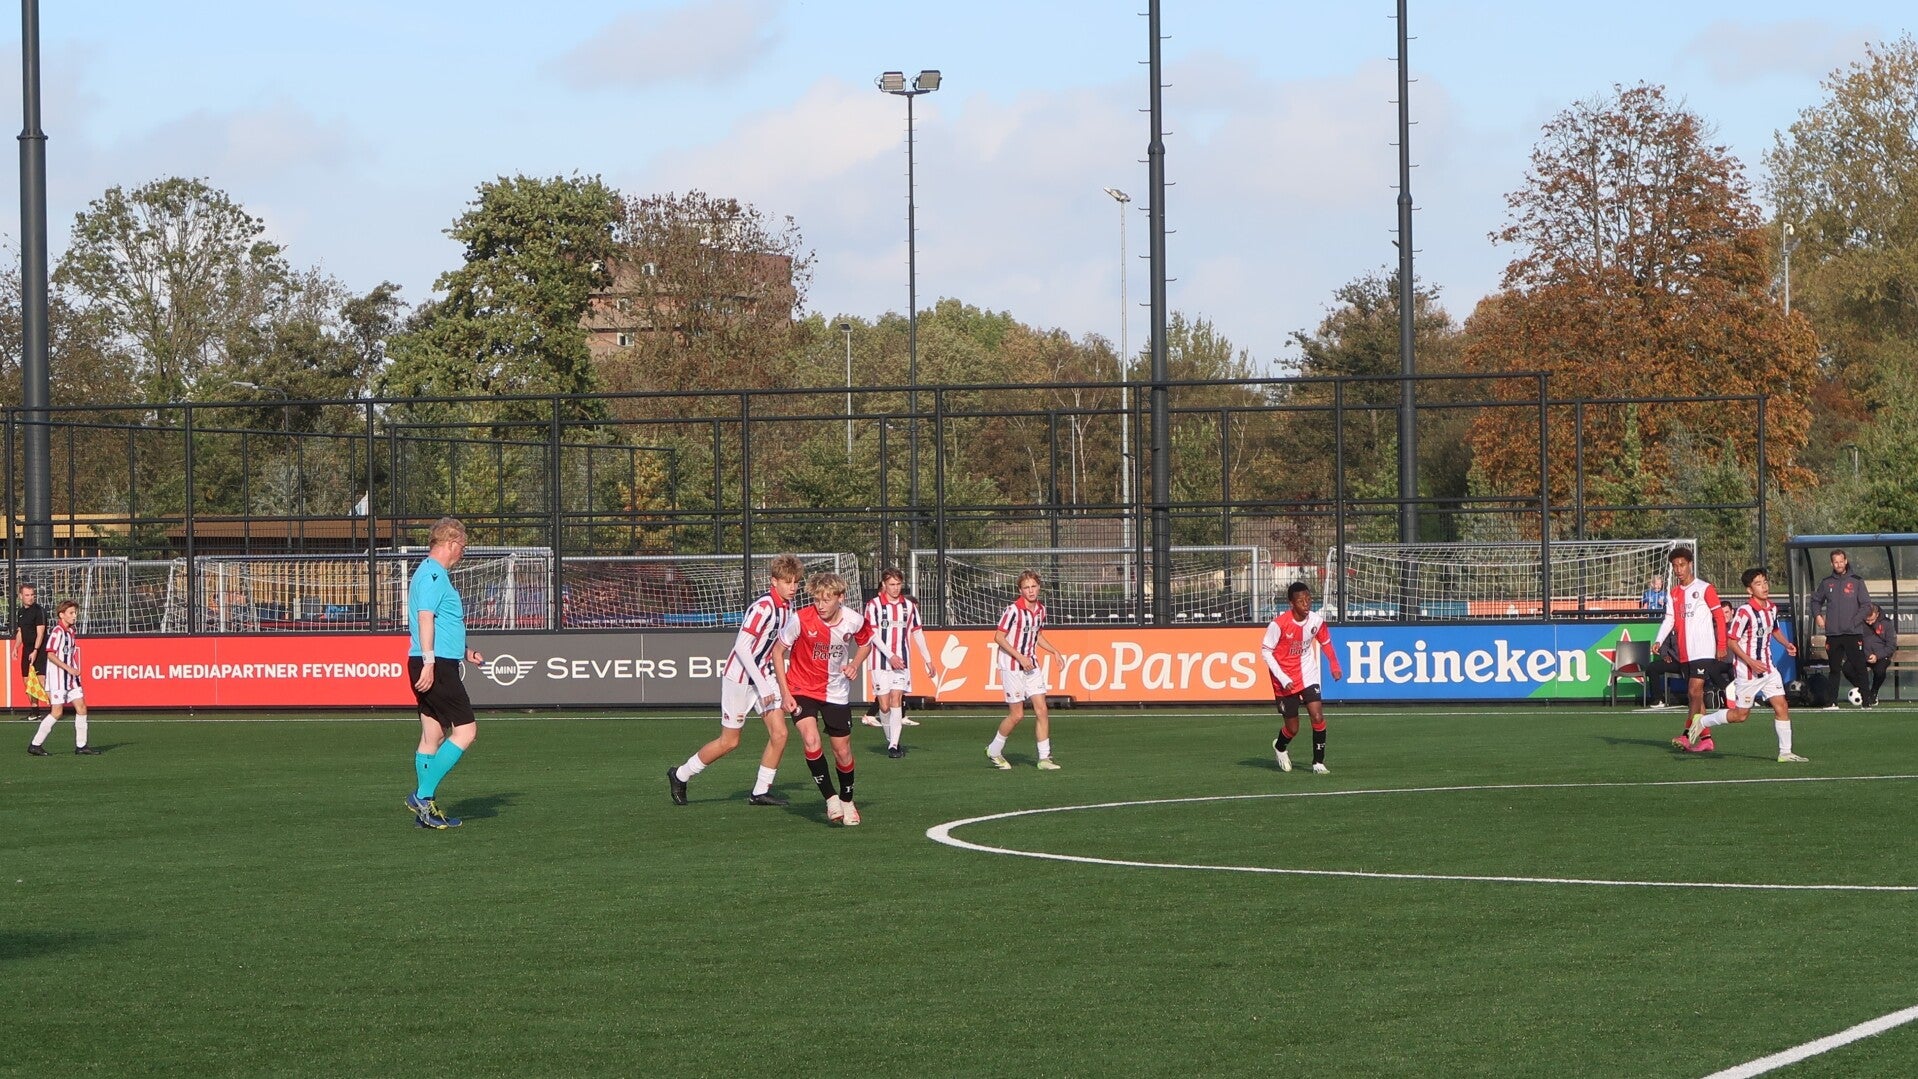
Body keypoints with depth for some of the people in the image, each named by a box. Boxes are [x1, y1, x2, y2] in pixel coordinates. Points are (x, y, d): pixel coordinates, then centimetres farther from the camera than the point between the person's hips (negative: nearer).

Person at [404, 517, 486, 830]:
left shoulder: (433, 574, 21)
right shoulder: (432, 575, -12)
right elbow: (425, 618, -21)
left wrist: (464, 652, 36)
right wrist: (429, 662, -27)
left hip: (435, 665, 11)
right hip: (436, 666, -11)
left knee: (433, 736, 10)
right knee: (466, 730, -10)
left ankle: (426, 810, 11)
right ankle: (423, 795, -12)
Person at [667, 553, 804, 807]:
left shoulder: (787, 606, 2)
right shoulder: (763, 607, -24)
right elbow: (741, 646, -28)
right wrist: (762, 686, -27)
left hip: (763, 676, 8)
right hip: (739, 677, -8)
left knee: (779, 733, -4)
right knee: (729, 741, 1)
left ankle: (760, 791, 8)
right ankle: (680, 775, 20)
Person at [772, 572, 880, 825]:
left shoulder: (854, 621, -13)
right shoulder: (801, 620, -22)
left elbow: (865, 643, 11)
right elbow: (778, 651, -8)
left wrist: (854, 665, -9)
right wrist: (785, 693, -12)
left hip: (836, 692, 2)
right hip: (802, 689, -2)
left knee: (843, 751, 7)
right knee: (811, 741, -24)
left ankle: (847, 800, 32)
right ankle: (830, 798, -10)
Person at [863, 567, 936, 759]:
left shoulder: (909, 605, 9)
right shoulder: (874, 605, -3)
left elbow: (917, 634, 15)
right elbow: (873, 635, -9)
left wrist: (928, 660, 14)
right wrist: (890, 655, -18)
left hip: (901, 662, 2)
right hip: (880, 663, -2)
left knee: (896, 700, -9)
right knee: (884, 705, -2)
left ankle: (894, 745, -10)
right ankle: (890, 740, 18)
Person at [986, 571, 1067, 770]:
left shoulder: (1041, 609, 5)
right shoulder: (1013, 609, -16)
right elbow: (999, 637, -15)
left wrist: (1054, 651, 8)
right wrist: (1020, 657, -20)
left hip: (1032, 666, 6)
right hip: (1012, 667, -6)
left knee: (1041, 710, -2)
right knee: (1017, 715, -3)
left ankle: (1044, 758, 2)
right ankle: (994, 750, 19)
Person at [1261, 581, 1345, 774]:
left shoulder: (1316, 620, -8)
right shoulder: (1279, 624, -20)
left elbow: (1325, 642, 13)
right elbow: (1265, 651, -12)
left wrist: (1334, 666, 10)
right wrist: (1283, 679, -18)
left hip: (1308, 677, 3)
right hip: (1286, 682, -3)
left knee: (1318, 717, -14)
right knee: (1292, 729, 4)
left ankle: (1318, 763, -1)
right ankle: (1280, 747, 39)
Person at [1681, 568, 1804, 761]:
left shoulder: (1771, 609, 5)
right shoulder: (1744, 612, -19)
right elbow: (1731, 641, -17)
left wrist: (1786, 644, 8)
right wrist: (1751, 662, -23)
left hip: (1767, 668, 7)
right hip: (1747, 672, -7)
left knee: (1781, 707, -3)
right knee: (1740, 714, 2)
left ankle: (1785, 753, 2)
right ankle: (1702, 722, 22)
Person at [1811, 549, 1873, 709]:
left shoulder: (1856, 581, 1)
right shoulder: (1826, 583, 10)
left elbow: (1866, 605, -2)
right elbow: (1816, 600, 23)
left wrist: (1854, 622, -10)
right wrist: (1817, 615, 5)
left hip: (1853, 633, -3)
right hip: (1833, 633, 3)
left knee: (1859, 667, -6)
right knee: (1834, 669, 7)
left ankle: (1867, 699, -1)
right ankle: (1831, 702, 9)